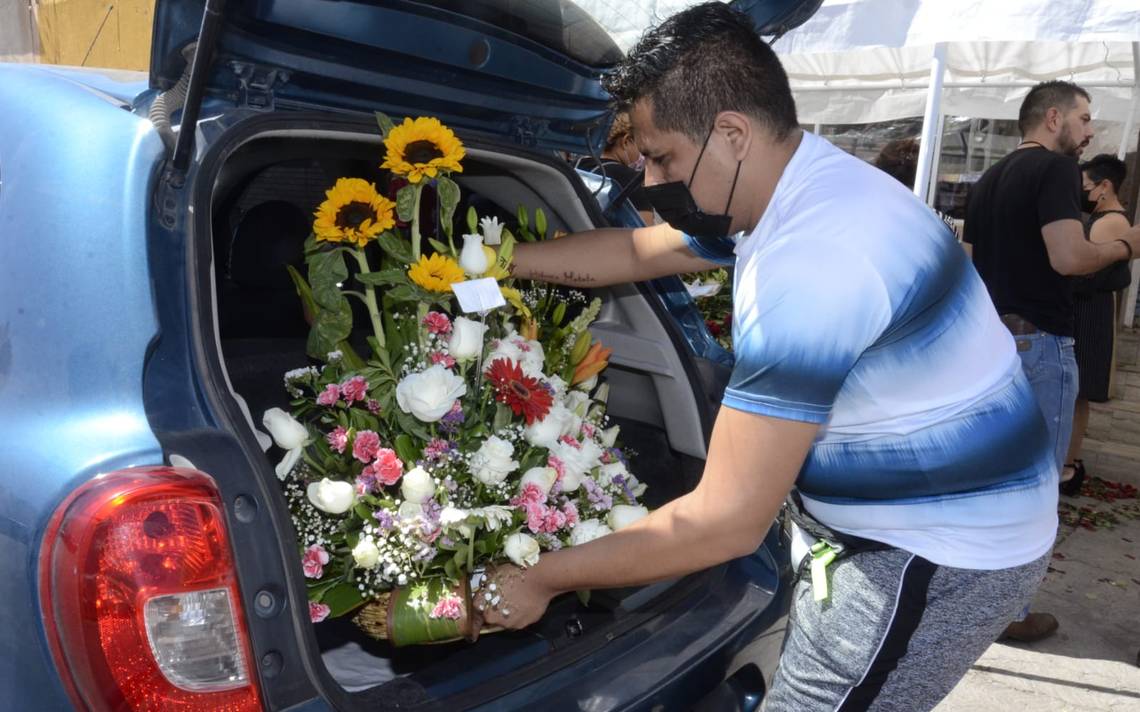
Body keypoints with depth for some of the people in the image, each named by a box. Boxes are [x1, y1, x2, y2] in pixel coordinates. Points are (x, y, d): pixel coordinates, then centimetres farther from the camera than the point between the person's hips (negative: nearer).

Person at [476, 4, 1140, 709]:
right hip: (887, 521, 9)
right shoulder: (787, 193, 0)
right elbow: (635, 253, 14)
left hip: (941, 555, -9)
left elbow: (728, 521, -29)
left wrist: (541, 580, -19)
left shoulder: (811, 265, -32)